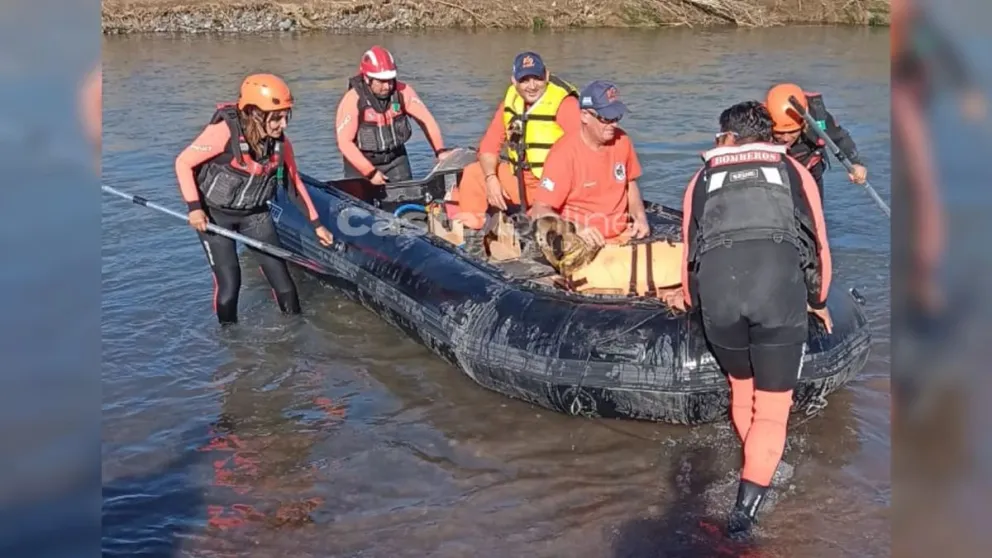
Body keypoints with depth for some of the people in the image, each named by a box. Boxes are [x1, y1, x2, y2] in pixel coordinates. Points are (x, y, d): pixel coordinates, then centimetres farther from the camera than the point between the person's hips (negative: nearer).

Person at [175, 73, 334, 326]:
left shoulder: (280, 142, -11)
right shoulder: (223, 132, -27)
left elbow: (295, 181, 4)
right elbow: (183, 163, -17)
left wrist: (316, 223, 6)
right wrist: (194, 207, -24)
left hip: (255, 214, 4)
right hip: (214, 214, -4)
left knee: (281, 278, 0)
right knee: (229, 283, -8)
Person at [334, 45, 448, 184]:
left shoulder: (402, 92, -12)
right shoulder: (352, 100, -21)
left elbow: (426, 119, -5)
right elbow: (345, 142, -21)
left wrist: (440, 151, -15)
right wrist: (370, 172, -23)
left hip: (396, 158, 3)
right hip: (361, 162, -3)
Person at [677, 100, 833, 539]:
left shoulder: (703, 178, 28)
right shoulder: (794, 171, 27)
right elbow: (818, 243, 27)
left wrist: (693, 302, 50)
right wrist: (818, 300, 43)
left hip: (717, 289, 1)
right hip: (781, 287, -1)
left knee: (741, 389, 27)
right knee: (772, 407, 9)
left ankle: (758, 468, 37)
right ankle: (747, 502, -2)